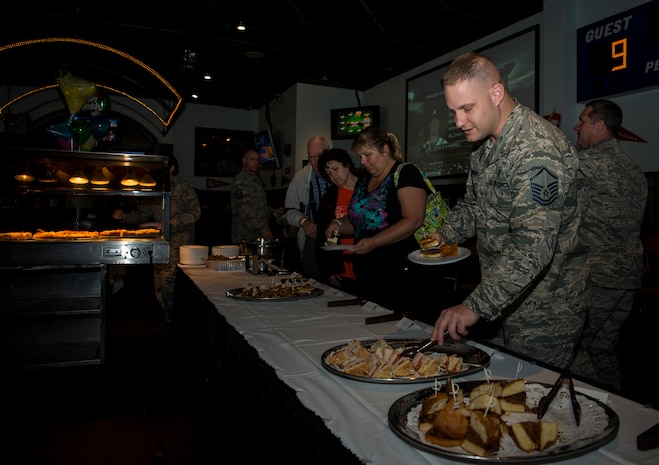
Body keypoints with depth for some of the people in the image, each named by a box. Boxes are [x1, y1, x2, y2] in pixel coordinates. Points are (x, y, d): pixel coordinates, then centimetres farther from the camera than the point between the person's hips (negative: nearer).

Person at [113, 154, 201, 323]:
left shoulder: (183, 188, -6)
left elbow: (195, 212, -11)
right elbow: (142, 213, 17)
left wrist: (172, 223, -19)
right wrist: (123, 216, 1)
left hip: (180, 242, -7)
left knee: (167, 283, -14)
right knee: (159, 285, 8)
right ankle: (171, 321, 24)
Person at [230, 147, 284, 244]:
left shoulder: (256, 179, 19)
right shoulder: (240, 180, -10)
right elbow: (244, 209, -19)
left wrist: (272, 212, 10)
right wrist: (263, 229, -23)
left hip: (260, 235, 8)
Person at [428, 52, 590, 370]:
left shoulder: (536, 148, -26)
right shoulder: (485, 144, 6)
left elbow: (533, 245, -34)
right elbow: (473, 205, 19)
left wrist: (476, 306, -38)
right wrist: (444, 235, 1)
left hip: (544, 306, -8)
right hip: (502, 296, 9)